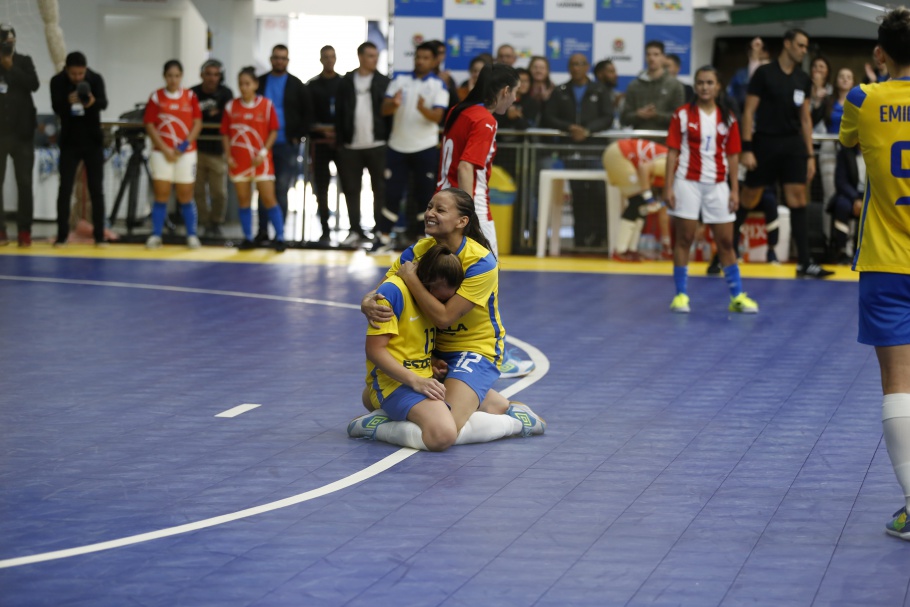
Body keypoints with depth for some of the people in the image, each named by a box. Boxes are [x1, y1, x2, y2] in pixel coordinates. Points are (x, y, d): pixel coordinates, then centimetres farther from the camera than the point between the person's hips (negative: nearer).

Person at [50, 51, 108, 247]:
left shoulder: (96, 79, -10)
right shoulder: (57, 81, -10)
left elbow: (104, 103, -24)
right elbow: (56, 108, -22)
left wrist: (93, 102, -49)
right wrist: (68, 101, -45)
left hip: (93, 142, 0)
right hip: (69, 142, 0)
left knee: (96, 189, 1)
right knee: (65, 188, -3)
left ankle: (99, 236, 5)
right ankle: (62, 236, 2)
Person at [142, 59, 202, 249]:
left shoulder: (190, 96, 5)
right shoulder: (156, 97, 1)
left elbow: (197, 123, 2)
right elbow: (149, 125, -2)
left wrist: (186, 144, -11)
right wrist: (165, 149, -11)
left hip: (186, 153, 1)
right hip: (162, 153, -1)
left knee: (185, 196, 3)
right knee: (161, 194, -3)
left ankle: (192, 235, 11)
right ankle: (156, 235, 2)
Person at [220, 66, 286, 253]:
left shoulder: (266, 105, -2)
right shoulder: (231, 107, 5)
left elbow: (273, 131, -2)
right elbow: (225, 134, 7)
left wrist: (263, 153, -10)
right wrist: (228, 155, -3)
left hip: (261, 160, -3)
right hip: (238, 161, 3)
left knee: (268, 199, -6)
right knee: (243, 200, 5)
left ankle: (280, 237, -1)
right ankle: (248, 238, 13)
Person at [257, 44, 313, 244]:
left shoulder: (296, 85, 5)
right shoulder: (260, 83, 10)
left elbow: (307, 113, 6)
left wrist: (298, 136, -2)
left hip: (287, 145, -2)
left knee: (282, 190, -3)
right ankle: (262, 231, 7)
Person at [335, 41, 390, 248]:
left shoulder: (383, 82, 2)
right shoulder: (346, 82, 5)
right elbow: (339, 112, 6)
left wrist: (388, 139, -7)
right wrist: (341, 140, 0)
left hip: (377, 146, -1)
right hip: (351, 147, 2)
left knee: (380, 190, 2)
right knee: (351, 190, 4)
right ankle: (356, 231, 12)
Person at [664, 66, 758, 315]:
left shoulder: (728, 118, 6)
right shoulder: (682, 115, 0)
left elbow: (732, 156, 7)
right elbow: (673, 152, -1)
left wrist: (735, 190, 2)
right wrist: (668, 187, -7)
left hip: (717, 185, 2)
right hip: (688, 182, -2)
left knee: (726, 242, 4)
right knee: (684, 238, 0)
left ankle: (737, 295, 9)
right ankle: (681, 294, 6)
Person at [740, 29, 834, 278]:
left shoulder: (803, 80, 10)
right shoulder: (764, 73, -5)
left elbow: (805, 119, 15)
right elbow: (749, 111, -7)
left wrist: (810, 154, 11)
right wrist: (747, 148, -14)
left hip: (793, 144, 4)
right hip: (765, 142, -4)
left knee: (798, 200, -3)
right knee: (748, 200, 3)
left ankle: (804, 263, -3)